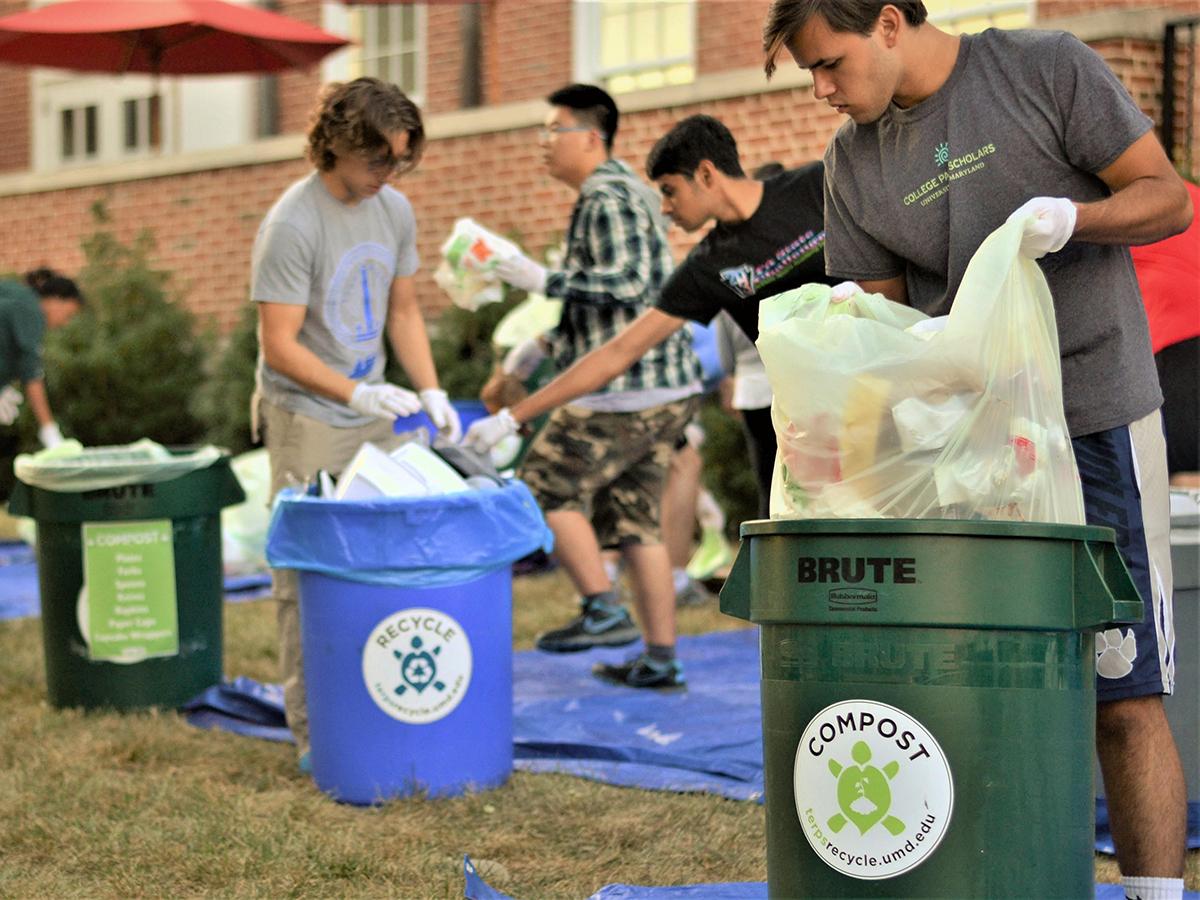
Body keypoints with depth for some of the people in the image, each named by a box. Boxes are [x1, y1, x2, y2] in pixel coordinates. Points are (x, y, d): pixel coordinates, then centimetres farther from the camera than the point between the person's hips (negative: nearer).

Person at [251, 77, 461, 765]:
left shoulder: (395, 211, 5)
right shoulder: (293, 225, -17)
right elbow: (280, 345, -18)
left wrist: (430, 390, 2)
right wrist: (356, 393, -25)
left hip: (374, 419, 7)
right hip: (307, 423, -7)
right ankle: (314, 727, 3)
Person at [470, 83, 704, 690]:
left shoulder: (607, 198, -12)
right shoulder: (624, 192, 21)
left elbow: (627, 283, -24)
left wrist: (543, 280, -17)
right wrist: (545, 346, 23)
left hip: (624, 392, -10)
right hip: (668, 388, 10)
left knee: (547, 486, -1)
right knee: (631, 514, 12)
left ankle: (602, 609, -1)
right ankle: (660, 659, 13)